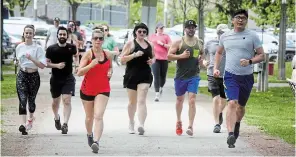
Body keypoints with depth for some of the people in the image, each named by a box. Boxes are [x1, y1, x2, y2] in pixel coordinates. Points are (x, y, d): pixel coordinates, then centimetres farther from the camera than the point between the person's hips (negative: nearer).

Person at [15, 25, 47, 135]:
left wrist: (31, 59, -23)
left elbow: (42, 65, -12)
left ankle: (30, 119, 41)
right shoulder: (19, 47, 5)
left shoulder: (37, 48, -5)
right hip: (22, 75, 1)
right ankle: (23, 124, -25)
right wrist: (17, 63, 0)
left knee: (31, 100, 11)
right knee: (22, 100, -14)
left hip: (34, 76, -1)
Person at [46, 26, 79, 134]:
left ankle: (65, 124, -21)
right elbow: (46, 63, -4)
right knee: (55, 101, 16)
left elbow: (76, 55, 21)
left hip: (68, 78, -1)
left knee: (67, 100, -16)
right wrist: (56, 65, -19)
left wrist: (77, 63, 7)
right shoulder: (51, 49, -6)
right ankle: (57, 118, 44)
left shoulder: (71, 47, -1)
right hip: (55, 79, 1)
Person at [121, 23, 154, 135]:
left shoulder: (149, 45, 11)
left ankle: (141, 125, -26)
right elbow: (122, 60, -5)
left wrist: (152, 61, 3)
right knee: (132, 102, 13)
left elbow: (153, 56, 27)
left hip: (145, 76, 1)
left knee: (141, 101, -13)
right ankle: (131, 123, 33)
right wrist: (135, 55, -19)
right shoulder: (130, 44, 0)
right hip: (132, 75, -1)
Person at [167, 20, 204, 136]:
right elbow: (169, 56, -7)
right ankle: (179, 121, 40)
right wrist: (181, 56, -20)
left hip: (194, 76, 0)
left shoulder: (199, 43, 6)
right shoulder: (179, 42, -3)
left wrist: (201, 59, 3)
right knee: (180, 99, 16)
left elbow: (202, 53, 25)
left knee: (192, 101, -13)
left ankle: (190, 126, -17)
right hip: (180, 76, 0)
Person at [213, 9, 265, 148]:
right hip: (230, 75, -1)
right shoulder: (225, 36, 7)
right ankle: (230, 134, -29)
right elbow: (219, 52, 24)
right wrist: (215, 68, 11)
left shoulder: (252, 36, 0)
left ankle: (237, 124, 46)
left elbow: (261, 55, 0)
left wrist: (250, 61, -18)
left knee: (241, 106, 14)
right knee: (232, 103, -21)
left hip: (247, 77, 1)